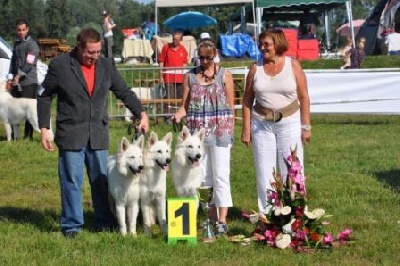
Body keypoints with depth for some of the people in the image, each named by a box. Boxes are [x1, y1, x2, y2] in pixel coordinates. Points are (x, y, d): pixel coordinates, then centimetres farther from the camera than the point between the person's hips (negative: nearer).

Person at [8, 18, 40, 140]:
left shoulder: (32, 44, -9)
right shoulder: (17, 43, 15)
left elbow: (29, 64, -18)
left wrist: (18, 76, -25)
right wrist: (12, 76, 9)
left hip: (29, 82, -7)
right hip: (16, 81, 7)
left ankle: (28, 135, -1)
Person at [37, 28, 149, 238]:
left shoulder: (106, 66, 6)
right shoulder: (60, 65, -5)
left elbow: (124, 92, 13)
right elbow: (44, 97, 1)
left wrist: (141, 113, 0)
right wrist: (44, 129, -4)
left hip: (98, 134, 4)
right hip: (70, 134, -3)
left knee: (101, 180, 9)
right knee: (71, 181, -1)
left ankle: (104, 222, 20)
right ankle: (71, 225, 9)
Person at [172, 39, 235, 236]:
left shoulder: (225, 76, 4)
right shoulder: (190, 76, 10)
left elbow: (231, 106, 4)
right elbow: (185, 105, 8)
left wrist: (230, 131, -2)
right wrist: (178, 115, -13)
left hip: (220, 130, -3)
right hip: (197, 131, 3)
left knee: (221, 175, -5)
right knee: (201, 176, 7)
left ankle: (222, 220, -6)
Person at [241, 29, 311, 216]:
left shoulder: (293, 65, -1)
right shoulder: (255, 68, 3)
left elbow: (304, 97, 0)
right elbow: (247, 100, 5)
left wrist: (306, 126, -4)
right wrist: (246, 129, 1)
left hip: (289, 122, -2)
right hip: (262, 124, 2)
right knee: (264, 172, 5)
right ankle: (266, 213, 13)